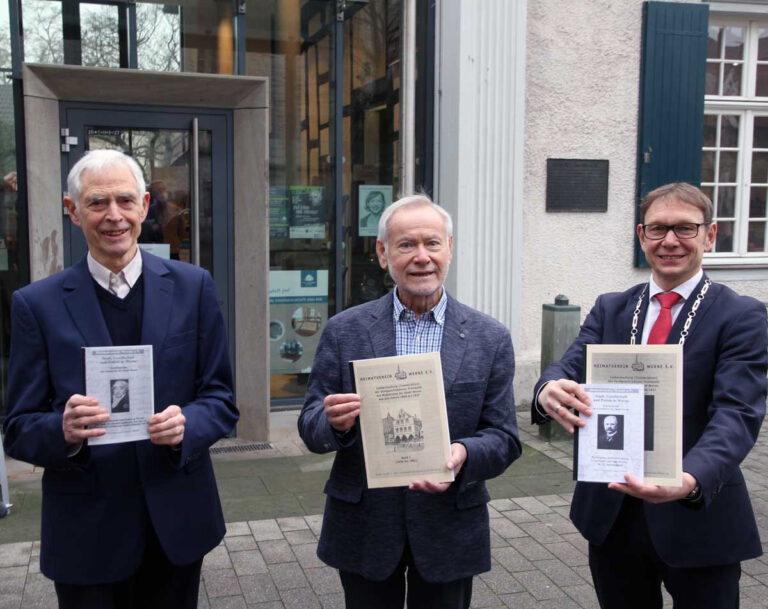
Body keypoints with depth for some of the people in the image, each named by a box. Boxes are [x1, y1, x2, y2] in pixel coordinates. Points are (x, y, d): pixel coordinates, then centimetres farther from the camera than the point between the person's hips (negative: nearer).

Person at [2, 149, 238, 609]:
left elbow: (222, 399, 1)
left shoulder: (193, 287, -1)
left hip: (177, 523, 1)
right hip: (86, 534, -1)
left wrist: (186, 424, -20)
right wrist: (64, 431, -24)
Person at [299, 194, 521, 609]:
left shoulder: (490, 339, -3)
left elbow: (504, 438, -2)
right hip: (364, 530, 0)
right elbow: (310, 426, -1)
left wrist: (463, 455, -23)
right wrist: (335, 422, -23)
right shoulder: (344, 331, -3)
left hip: (450, 531, 0)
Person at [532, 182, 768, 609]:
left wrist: (690, 480, -37)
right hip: (612, 514, 3)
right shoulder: (610, 309, 5)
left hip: (698, 517, -3)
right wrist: (550, 389, -34)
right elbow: (571, 365, -8)